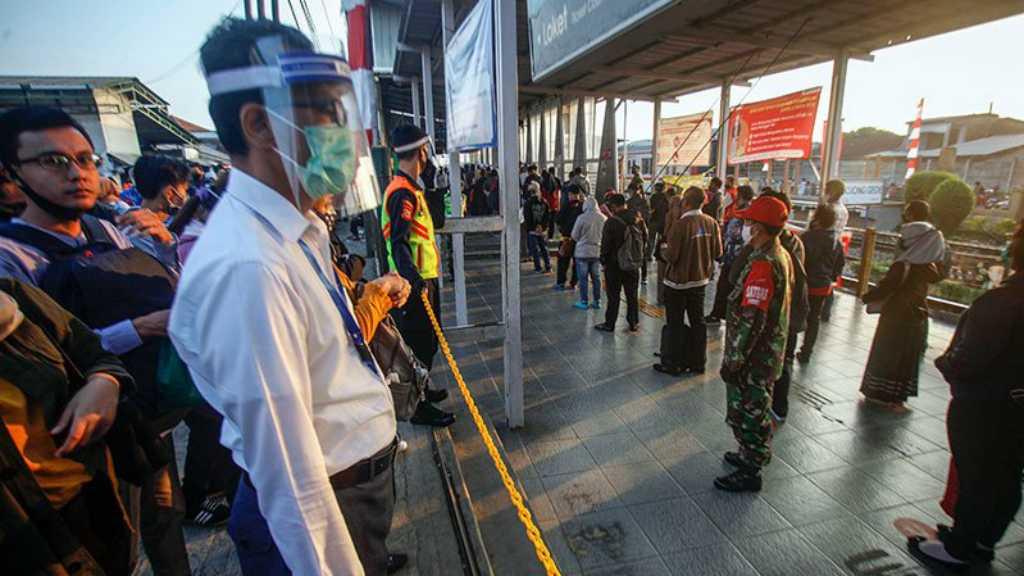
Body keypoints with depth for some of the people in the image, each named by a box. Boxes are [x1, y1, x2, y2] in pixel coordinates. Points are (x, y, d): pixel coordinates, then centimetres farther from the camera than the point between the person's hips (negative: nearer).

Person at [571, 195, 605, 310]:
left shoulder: (582, 217, -15)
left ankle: (584, 302, 10)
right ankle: (597, 301, 18)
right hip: (598, 251, 4)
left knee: (583, 278, 5)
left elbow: (574, 235, -6)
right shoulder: (603, 218, -5)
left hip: (583, 252, -4)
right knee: (596, 277, 13)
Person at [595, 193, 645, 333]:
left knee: (613, 295, 5)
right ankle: (634, 323, 23)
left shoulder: (611, 222, -18)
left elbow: (605, 245, -15)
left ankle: (609, 324, 14)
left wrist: (603, 260, -1)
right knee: (632, 295, 14)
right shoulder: (638, 219, -1)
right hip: (633, 264, 5)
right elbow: (645, 237, 10)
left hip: (615, 264, -4)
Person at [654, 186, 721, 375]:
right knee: (697, 321, 16)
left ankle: (674, 364, 16)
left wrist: (663, 250, 0)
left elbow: (671, 256, -21)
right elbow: (717, 252, 1)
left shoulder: (680, 224, -22)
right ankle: (698, 362, 27)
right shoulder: (711, 223, -4)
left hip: (678, 282, -5)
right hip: (701, 280, 6)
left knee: (675, 324, 7)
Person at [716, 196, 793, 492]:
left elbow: (751, 320, -28)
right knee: (756, 409, 24)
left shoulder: (762, 265, -26)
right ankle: (756, 454, 42)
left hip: (754, 358, -10)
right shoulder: (781, 255, 6)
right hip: (769, 352, 10)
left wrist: (733, 359, -21)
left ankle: (750, 472, 20)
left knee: (745, 412, 5)